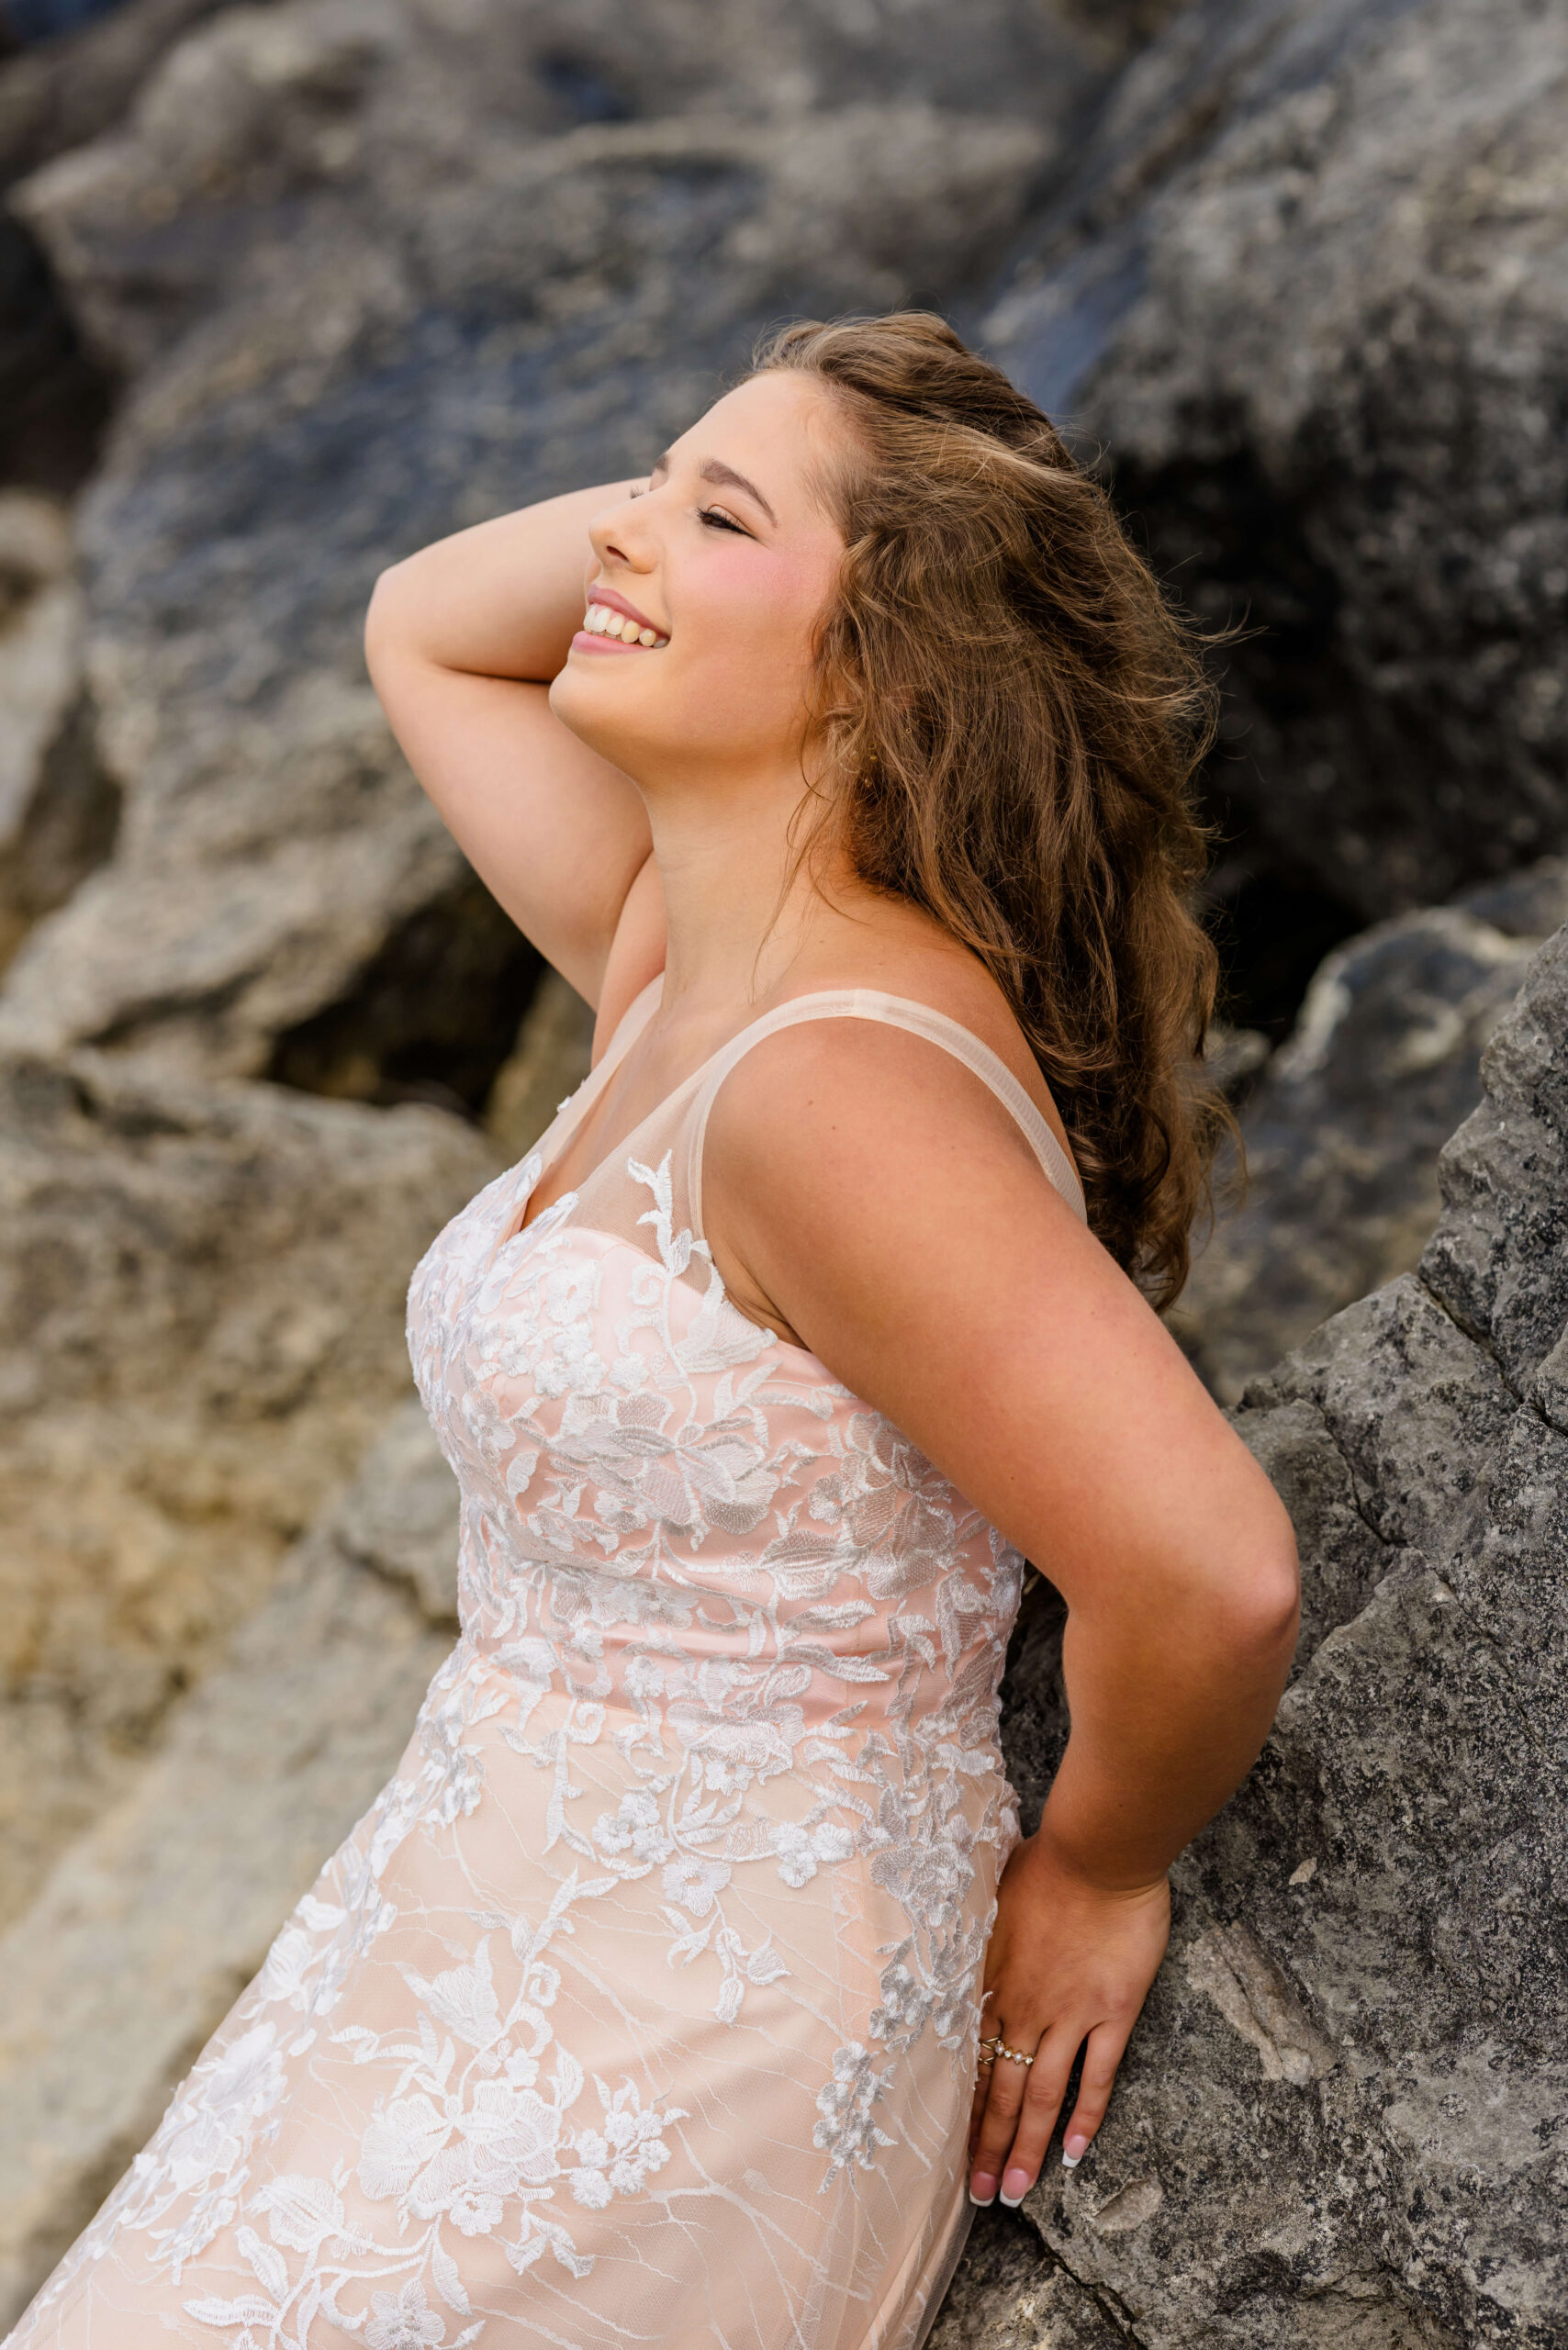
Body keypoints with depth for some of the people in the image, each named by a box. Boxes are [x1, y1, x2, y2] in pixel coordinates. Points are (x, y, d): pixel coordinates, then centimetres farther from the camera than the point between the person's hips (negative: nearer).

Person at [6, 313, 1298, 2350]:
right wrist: (721, 485, 3)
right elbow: (421, 630, 19)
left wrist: (1094, 1874, -11)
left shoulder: (847, 1084, -25)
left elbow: (1210, 1575, -30)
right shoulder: (672, 962, 3)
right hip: (489, 1937, 8)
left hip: (680, 2055, -8)